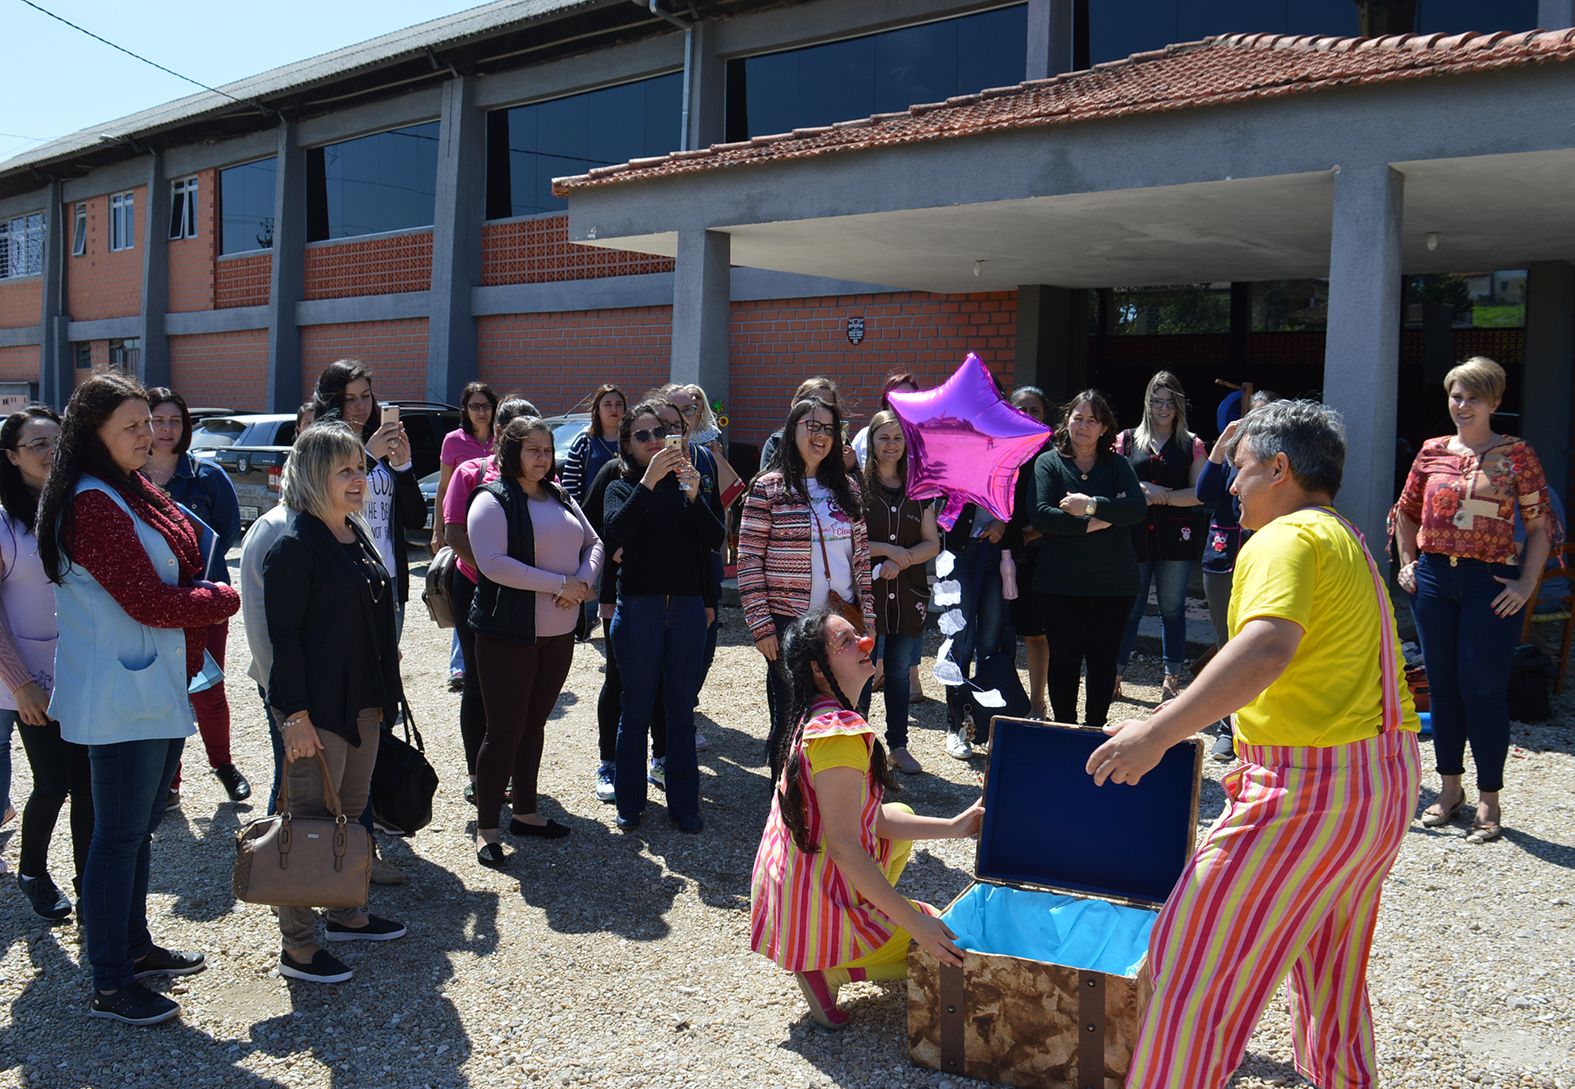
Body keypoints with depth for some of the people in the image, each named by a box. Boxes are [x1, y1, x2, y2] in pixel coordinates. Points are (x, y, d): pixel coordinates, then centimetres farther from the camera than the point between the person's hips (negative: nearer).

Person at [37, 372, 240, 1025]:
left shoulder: (134, 492, 12)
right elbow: (149, 602, -21)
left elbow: (177, 573, 15)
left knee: (139, 826, 19)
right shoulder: (93, 505, -19)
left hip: (160, 688, 9)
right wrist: (224, 599, -8)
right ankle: (110, 986, 11)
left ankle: (135, 947, 34)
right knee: (119, 835, 0)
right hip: (123, 696, -9)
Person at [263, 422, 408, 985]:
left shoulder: (356, 533, 11)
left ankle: (345, 914, 34)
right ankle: (297, 947, 12)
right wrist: (296, 715, -20)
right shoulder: (295, 544, -16)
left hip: (364, 702, 9)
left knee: (352, 812, 18)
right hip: (318, 707, -9)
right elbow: (284, 636, -18)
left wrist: (384, 694, 19)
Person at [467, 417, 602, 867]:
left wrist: (584, 582, -9)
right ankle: (486, 829, 5)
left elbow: (593, 543, 13)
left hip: (559, 633, 7)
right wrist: (561, 583, -20)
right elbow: (493, 563, -21)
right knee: (504, 729, -4)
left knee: (534, 724, 15)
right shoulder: (492, 500, -9)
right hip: (508, 633, -7)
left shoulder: (560, 498, 14)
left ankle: (525, 812, 26)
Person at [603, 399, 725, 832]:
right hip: (638, 608, -2)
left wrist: (693, 495, -17)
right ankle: (629, 804, 17)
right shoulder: (622, 488, 4)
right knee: (636, 709, 5)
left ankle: (684, 805, 16)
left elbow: (714, 540, -2)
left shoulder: (684, 483, 10)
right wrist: (649, 480, -23)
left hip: (687, 606, 2)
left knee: (682, 710, 8)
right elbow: (617, 529, -18)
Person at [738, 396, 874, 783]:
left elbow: (861, 555, 12)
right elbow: (749, 561, -7)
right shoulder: (767, 488, -5)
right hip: (789, 624, -4)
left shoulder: (847, 486, 9)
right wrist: (761, 625, -11)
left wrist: (868, 616, 6)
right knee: (788, 721, 6)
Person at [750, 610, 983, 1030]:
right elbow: (843, 845, -28)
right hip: (817, 912, -9)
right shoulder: (841, 734, -25)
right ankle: (826, 966, -2)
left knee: (901, 816, 27)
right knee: (954, 950, 6)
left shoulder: (814, 721, 6)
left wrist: (950, 827, 7)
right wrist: (913, 922, -26)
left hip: (787, 887, 9)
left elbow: (868, 818, 10)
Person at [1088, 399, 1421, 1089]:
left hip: (1310, 786, -10)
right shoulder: (1350, 543, 16)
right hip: (1385, 774, 10)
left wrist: (1161, 730, -38)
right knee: (1329, 955, 26)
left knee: (1196, 953, -3)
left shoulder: (1286, 540, -15)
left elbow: (1268, 645, -33)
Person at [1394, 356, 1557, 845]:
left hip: (1491, 582, -3)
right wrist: (1407, 562, 10)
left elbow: (1540, 525, -1)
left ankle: (1488, 800, 9)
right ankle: (1450, 787, 24)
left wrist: (1527, 585, -8)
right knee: (1443, 686, 10)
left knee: (1483, 689, -3)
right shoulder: (1432, 452, 7)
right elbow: (1406, 512, 20)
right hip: (1434, 578, 4)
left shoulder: (1516, 454, -2)